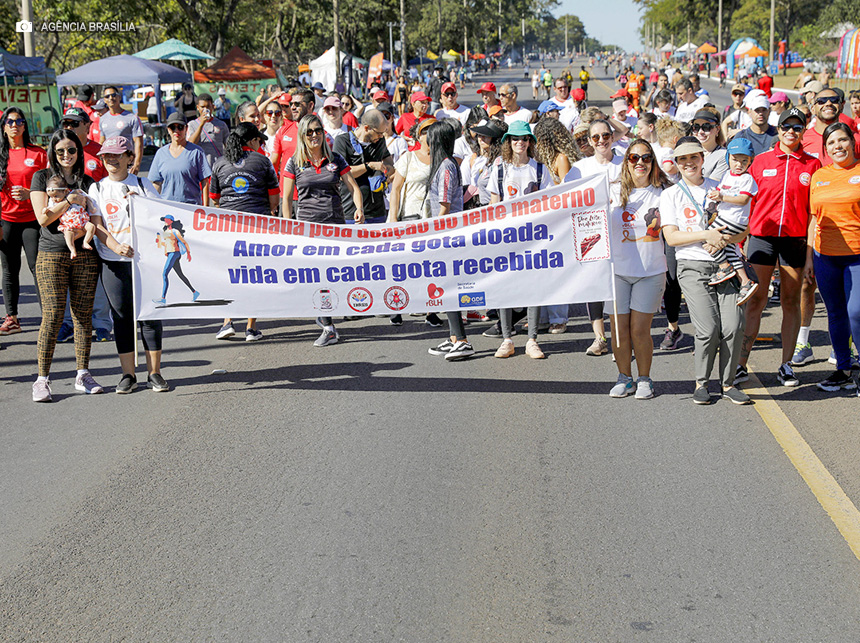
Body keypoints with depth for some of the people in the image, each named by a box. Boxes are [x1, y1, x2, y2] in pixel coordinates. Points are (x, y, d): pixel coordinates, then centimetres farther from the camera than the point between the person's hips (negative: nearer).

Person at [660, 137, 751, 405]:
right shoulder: (670, 195, 8)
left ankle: (727, 383, 6)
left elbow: (742, 229, 11)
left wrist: (724, 239, -10)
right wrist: (706, 235, -15)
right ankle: (701, 383, 6)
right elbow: (671, 237, -3)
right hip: (693, 267, -2)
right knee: (709, 329, -14)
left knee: (733, 326, -10)